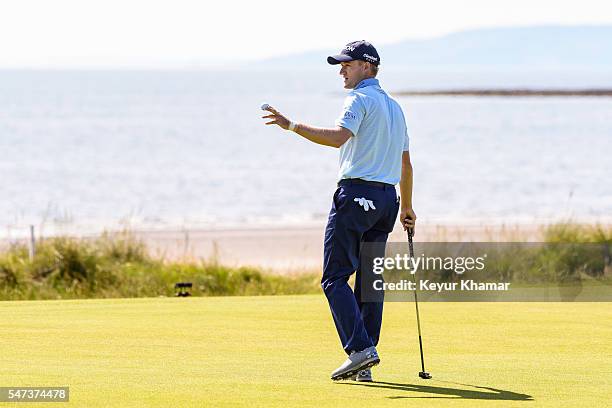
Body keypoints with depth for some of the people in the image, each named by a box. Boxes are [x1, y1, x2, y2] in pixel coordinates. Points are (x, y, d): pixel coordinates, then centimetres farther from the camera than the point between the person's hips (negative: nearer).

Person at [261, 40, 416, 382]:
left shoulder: (360, 99, -6)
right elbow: (406, 165, 26)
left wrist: (292, 126, -28)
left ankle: (360, 348, -20)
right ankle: (364, 365, 5)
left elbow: (338, 136, -25)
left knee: (335, 277, -7)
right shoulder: (395, 107, 21)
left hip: (356, 193, -8)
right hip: (387, 198, 8)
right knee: (370, 278, 8)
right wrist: (407, 207, 34)